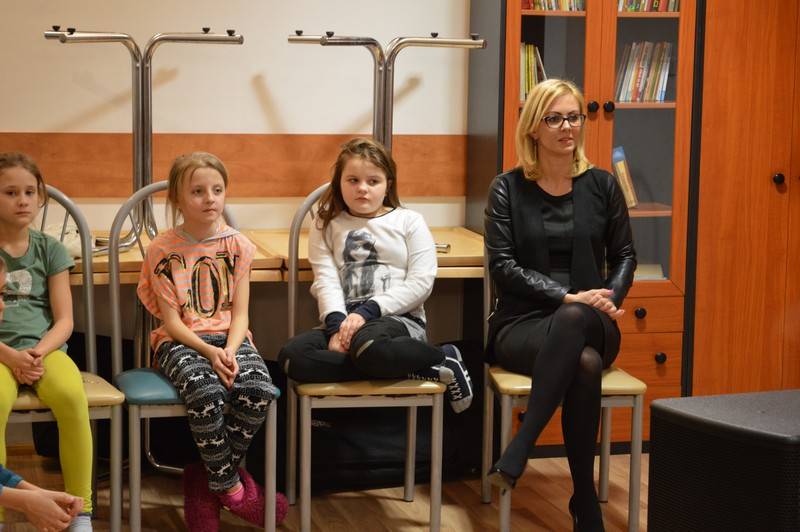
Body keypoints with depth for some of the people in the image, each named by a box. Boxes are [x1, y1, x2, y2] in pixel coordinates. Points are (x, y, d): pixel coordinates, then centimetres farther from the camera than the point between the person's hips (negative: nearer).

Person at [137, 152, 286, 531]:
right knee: (206, 392, -36)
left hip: (228, 338, 3)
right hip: (180, 341, -2)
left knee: (259, 388, -30)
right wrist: (209, 352, -20)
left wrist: (230, 351, -17)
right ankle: (232, 487, -14)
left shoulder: (238, 245, 5)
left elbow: (239, 313, 3)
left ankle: (207, 479, -10)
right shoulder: (162, 249, -1)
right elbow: (172, 321, -5)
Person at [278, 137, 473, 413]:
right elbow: (326, 280, 2)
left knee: (367, 344, -41)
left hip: (399, 318, -4)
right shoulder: (327, 226, 16)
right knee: (292, 356, -29)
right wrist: (337, 325, -17)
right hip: (343, 320, 4)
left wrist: (368, 311, -12)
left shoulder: (409, 221, 10)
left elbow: (421, 283, -2)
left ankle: (443, 360, -13)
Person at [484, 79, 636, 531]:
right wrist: (568, 296, -17)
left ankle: (517, 454, -39)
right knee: (585, 363, -38)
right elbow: (503, 266, -5)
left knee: (573, 321, -40)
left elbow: (624, 255, 15)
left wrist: (609, 299, -7)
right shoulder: (508, 189, 2)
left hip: (590, 323, 2)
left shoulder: (602, 185, 9)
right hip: (524, 322, -2)